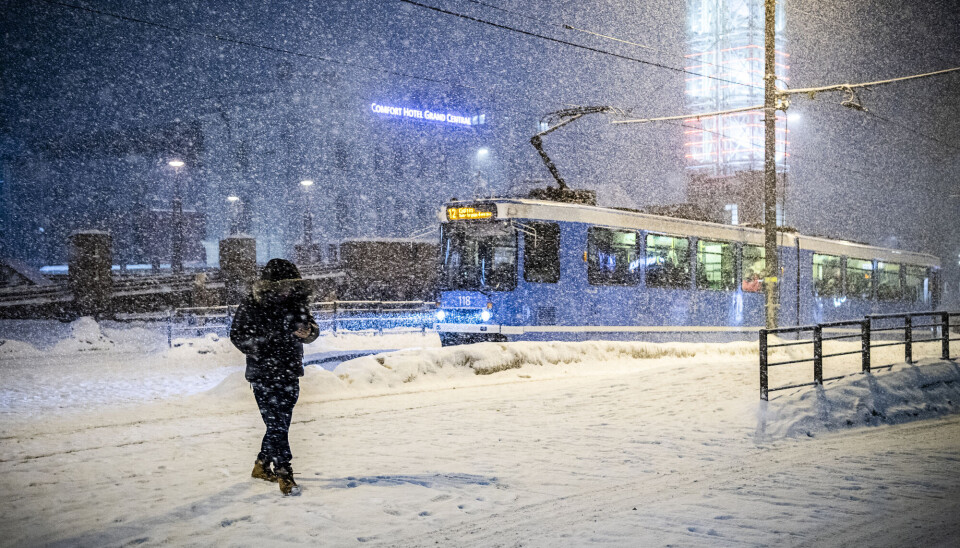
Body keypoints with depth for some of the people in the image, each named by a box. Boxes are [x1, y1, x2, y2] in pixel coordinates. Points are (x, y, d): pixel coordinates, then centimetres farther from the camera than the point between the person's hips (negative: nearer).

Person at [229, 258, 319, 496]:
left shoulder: (296, 302, 4)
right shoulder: (252, 305, -10)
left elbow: (311, 328, 11)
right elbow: (237, 335, -6)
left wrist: (308, 332, -13)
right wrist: (261, 351, -20)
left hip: (290, 373, 5)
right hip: (264, 375, -5)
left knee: (281, 423, 13)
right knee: (276, 425, -8)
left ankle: (262, 465, 31)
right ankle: (284, 475, -2)